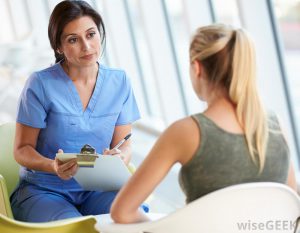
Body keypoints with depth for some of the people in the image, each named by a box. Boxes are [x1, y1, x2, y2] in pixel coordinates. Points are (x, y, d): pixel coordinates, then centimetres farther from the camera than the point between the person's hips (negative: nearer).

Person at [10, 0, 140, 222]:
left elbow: (124, 143, 7)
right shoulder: (41, 84, -10)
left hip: (97, 188, 3)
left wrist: (119, 158, -18)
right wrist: (54, 167, -26)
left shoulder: (119, 81, 2)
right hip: (44, 189, -3)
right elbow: (23, 149, -5)